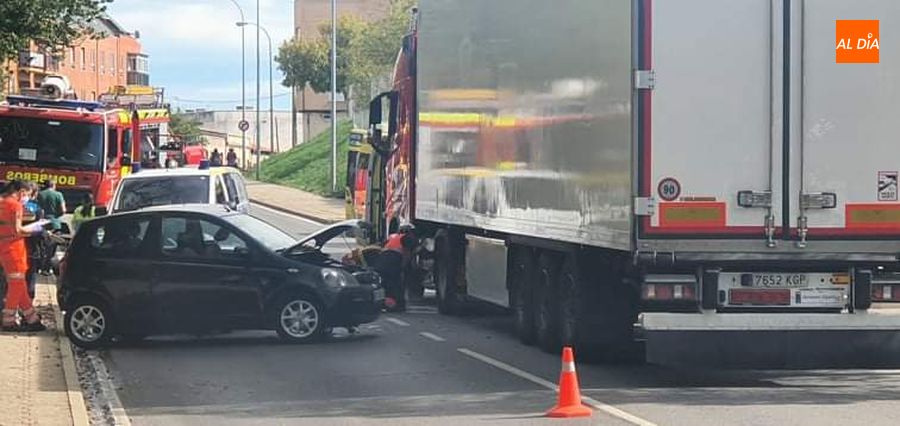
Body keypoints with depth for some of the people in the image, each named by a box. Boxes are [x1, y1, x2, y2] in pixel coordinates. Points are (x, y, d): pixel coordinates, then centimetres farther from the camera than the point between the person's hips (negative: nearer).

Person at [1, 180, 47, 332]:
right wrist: (35, 231, -6)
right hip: (13, 247, -9)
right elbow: (17, 230, -19)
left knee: (19, 285, 13)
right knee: (16, 285, -2)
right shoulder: (15, 205, -13)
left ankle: (31, 317, 18)